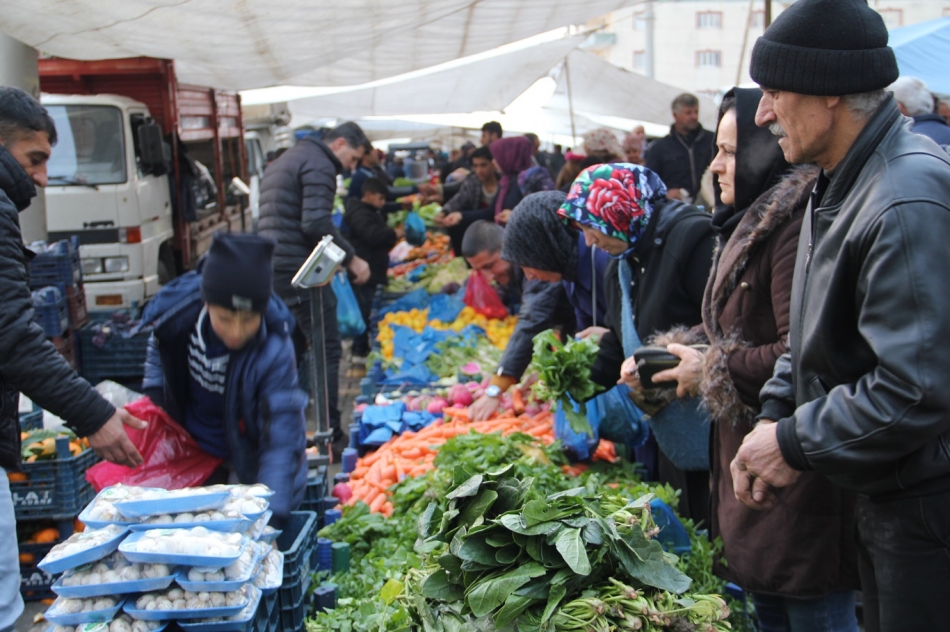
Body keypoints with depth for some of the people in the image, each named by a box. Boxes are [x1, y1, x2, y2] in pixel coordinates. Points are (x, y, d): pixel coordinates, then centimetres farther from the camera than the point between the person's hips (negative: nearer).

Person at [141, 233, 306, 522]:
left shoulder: (274, 353, -33)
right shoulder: (176, 309, -22)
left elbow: (281, 441, -35)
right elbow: (158, 349, 5)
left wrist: (272, 513, -43)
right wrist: (153, 395, -7)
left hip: (245, 466, -4)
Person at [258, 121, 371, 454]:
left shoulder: (282, 163, 26)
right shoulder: (319, 165, -7)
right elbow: (316, 223, -19)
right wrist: (351, 258, -11)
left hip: (270, 270, 10)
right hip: (300, 272, -10)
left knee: (290, 351, 16)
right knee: (327, 350, -5)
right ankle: (330, 436, -7)